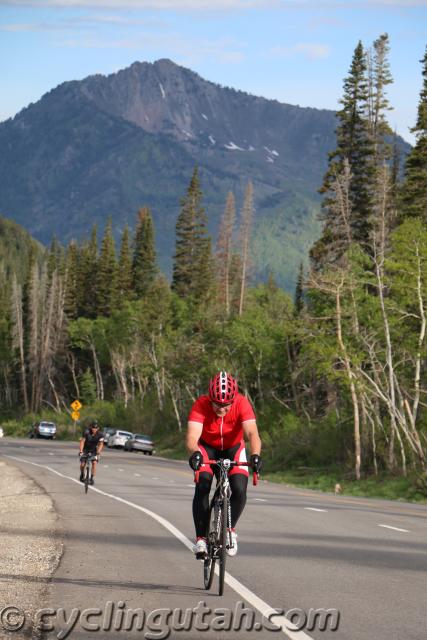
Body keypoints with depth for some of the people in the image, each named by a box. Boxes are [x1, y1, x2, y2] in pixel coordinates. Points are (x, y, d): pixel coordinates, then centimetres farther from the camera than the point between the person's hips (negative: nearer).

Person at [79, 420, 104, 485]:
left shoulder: (100, 434, -19)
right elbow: (82, 442, -25)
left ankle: (92, 478, -12)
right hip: (85, 449, -1)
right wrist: (81, 451, -36)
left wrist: (98, 452, -34)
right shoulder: (86, 432, -24)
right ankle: (82, 475, 21)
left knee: (94, 462, -19)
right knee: (82, 464, -9)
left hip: (93, 450, 1)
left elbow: (101, 444, -19)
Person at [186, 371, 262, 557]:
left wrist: (255, 455, -62)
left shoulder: (242, 404, -31)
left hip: (233, 448, 1)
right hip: (207, 448, -1)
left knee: (240, 490, -18)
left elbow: (252, 433, -43)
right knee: (202, 488, -22)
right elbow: (192, 435, -43)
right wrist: (194, 453, -65)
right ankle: (201, 538, -12)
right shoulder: (201, 405, -32)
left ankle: (230, 529, 8)